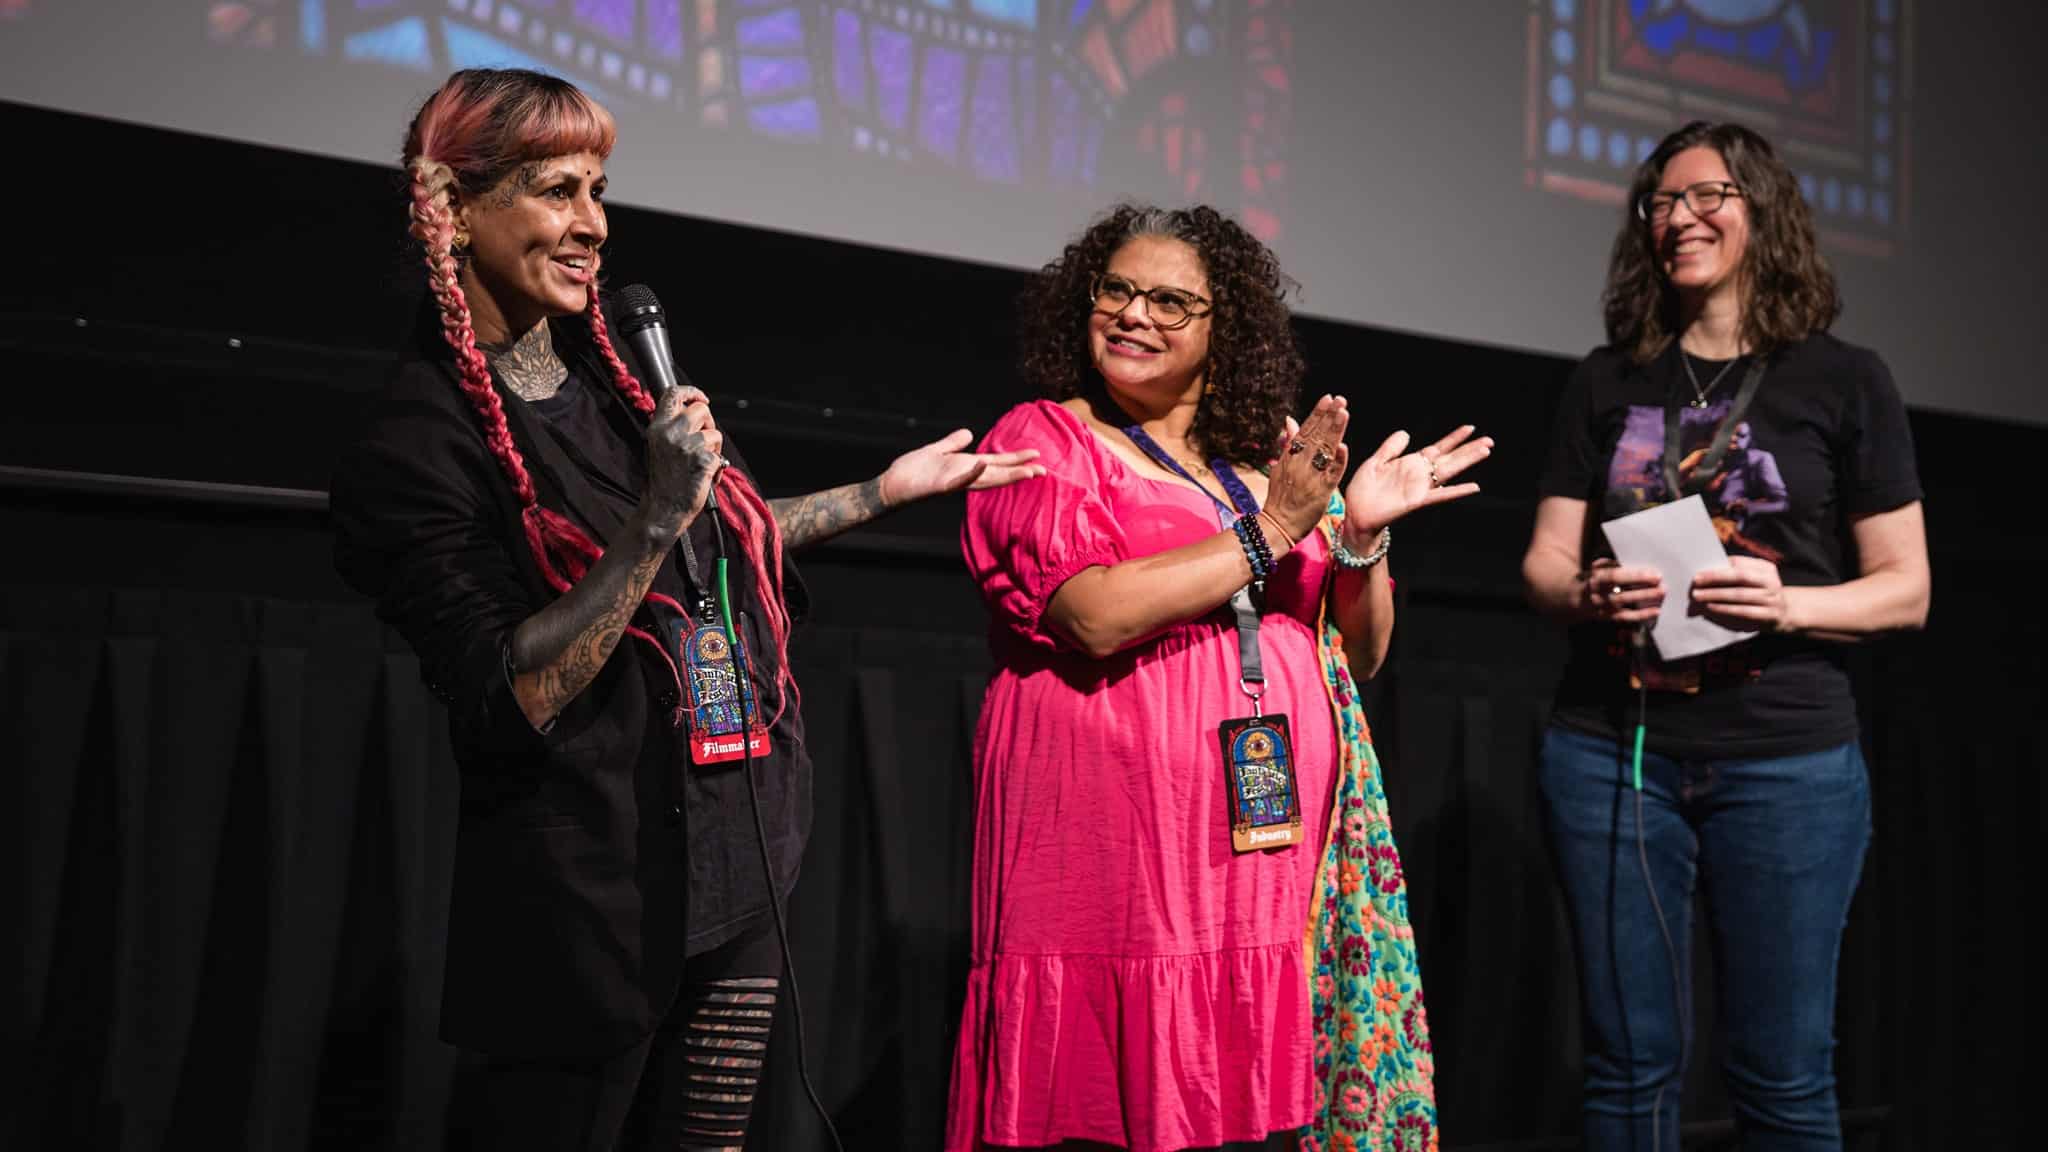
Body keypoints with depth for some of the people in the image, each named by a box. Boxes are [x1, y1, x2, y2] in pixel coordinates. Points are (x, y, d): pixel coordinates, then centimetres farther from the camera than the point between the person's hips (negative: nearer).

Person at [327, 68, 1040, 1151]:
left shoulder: (618, 370, 9)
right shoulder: (415, 451, -13)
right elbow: (508, 702, -20)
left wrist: (888, 488, 26)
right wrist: (656, 520, -24)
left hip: (738, 862, 7)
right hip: (588, 899, -7)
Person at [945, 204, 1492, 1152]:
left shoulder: (1268, 455, 19)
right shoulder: (1043, 440, 4)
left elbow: (1358, 655, 19)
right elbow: (1097, 613, -14)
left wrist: (1361, 535, 0)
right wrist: (1271, 533, -10)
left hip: (1274, 846, 5)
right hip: (1115, 850, -4)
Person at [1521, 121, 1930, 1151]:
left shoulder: (1844, 381, 4)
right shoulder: (1607, 383, 12)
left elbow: (1905, 589, 2)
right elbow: (1544, 562, 9)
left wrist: (1788, 604, -17)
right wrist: (1589, 592, -14)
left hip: (1786, 762, -2)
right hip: (1609, 749, 2)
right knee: (1631, 1062, 6)